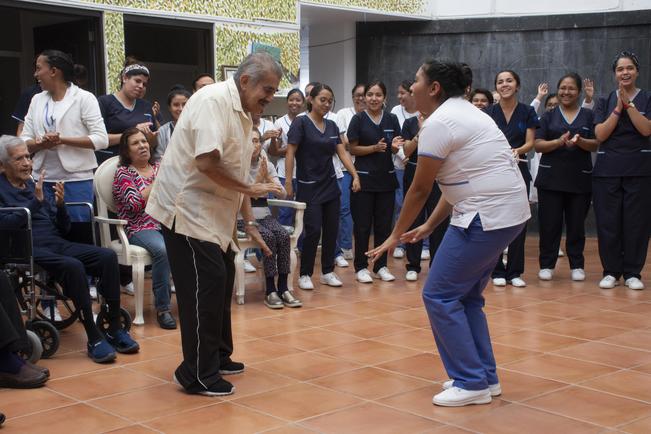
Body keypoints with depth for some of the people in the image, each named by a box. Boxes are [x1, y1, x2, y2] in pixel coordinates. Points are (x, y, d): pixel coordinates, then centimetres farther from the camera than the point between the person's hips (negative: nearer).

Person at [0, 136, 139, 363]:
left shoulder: (34, 186, 22)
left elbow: (64, 229, 20)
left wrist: (60, 205, 1)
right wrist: (36, 201, -18)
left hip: (57, 243, 7)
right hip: (28, 249, -7)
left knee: (108, 256, -15)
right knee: (73, 266, -34)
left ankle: (115, 330, -14)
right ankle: (94, 339, -27)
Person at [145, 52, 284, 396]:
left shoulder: (242, 115, 13)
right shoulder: (213, 101, -17)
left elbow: (235, 176, 18)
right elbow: (207, 163, -28)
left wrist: (249, 222, 15)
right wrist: (250, 189, -17)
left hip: (213, 215, 10)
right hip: (186, 209, -10)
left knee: (221, 281, 15)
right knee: (205, 287, -8)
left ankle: (217, 357, 30)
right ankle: (198, 376, 1)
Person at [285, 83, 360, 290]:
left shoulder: (332, 126, 9)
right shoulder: (301, 122, -8)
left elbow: (342, 153, 7)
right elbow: (290, 153, -11)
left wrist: (355, 175, -5)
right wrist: (288, 181, -18)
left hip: (330, 186, 6)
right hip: (309, 187, -6)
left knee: (332, 230, 6)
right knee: (313, 231, -9)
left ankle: (327, 272, 19)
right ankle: (304, 274, 5)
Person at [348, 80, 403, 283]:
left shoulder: (392, 119, 5)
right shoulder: (358, 119, -4)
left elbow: (396, 150, 10)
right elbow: (353, 149, -4)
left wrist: (395, 146, -13)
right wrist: (374, 148, -18)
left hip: (386, 177, 3)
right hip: (364, 178, -3)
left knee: (384, 224, 8)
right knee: (362, 225, 2)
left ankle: (381, 266, 18)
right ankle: (361, 267, 11)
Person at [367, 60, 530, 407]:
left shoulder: (438, 123, -12)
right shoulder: (462, 113, 18)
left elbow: (420, 189, -8)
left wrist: (395, 236, 2)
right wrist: (429, 227, 20)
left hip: (487, 215, -10)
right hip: (509, 212, 10)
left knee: (439, 295, -1)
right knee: (465, 294, 18)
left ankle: (472, 382, 4)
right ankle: (485, 376, 24)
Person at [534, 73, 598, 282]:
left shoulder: (588, 116, 9)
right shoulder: (548, 116, 9)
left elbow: (595, 144, 2)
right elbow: (538, 145, -1)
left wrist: (580, 141, -19)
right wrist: (558, 142, -18)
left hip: (580, 178, 0)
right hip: (551, 177, 0)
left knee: (577, 224, 4)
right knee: (549, 223, -1)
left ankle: (577, 265, 14)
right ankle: (546, 265, 9)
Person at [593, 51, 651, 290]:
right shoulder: (605, 102, 10)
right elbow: (600, 135, -2)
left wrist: (629, 104, -13)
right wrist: (618, 108, -9)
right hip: (608, 169, 1)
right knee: (608, 223, 1)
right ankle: (611, 272, 12)